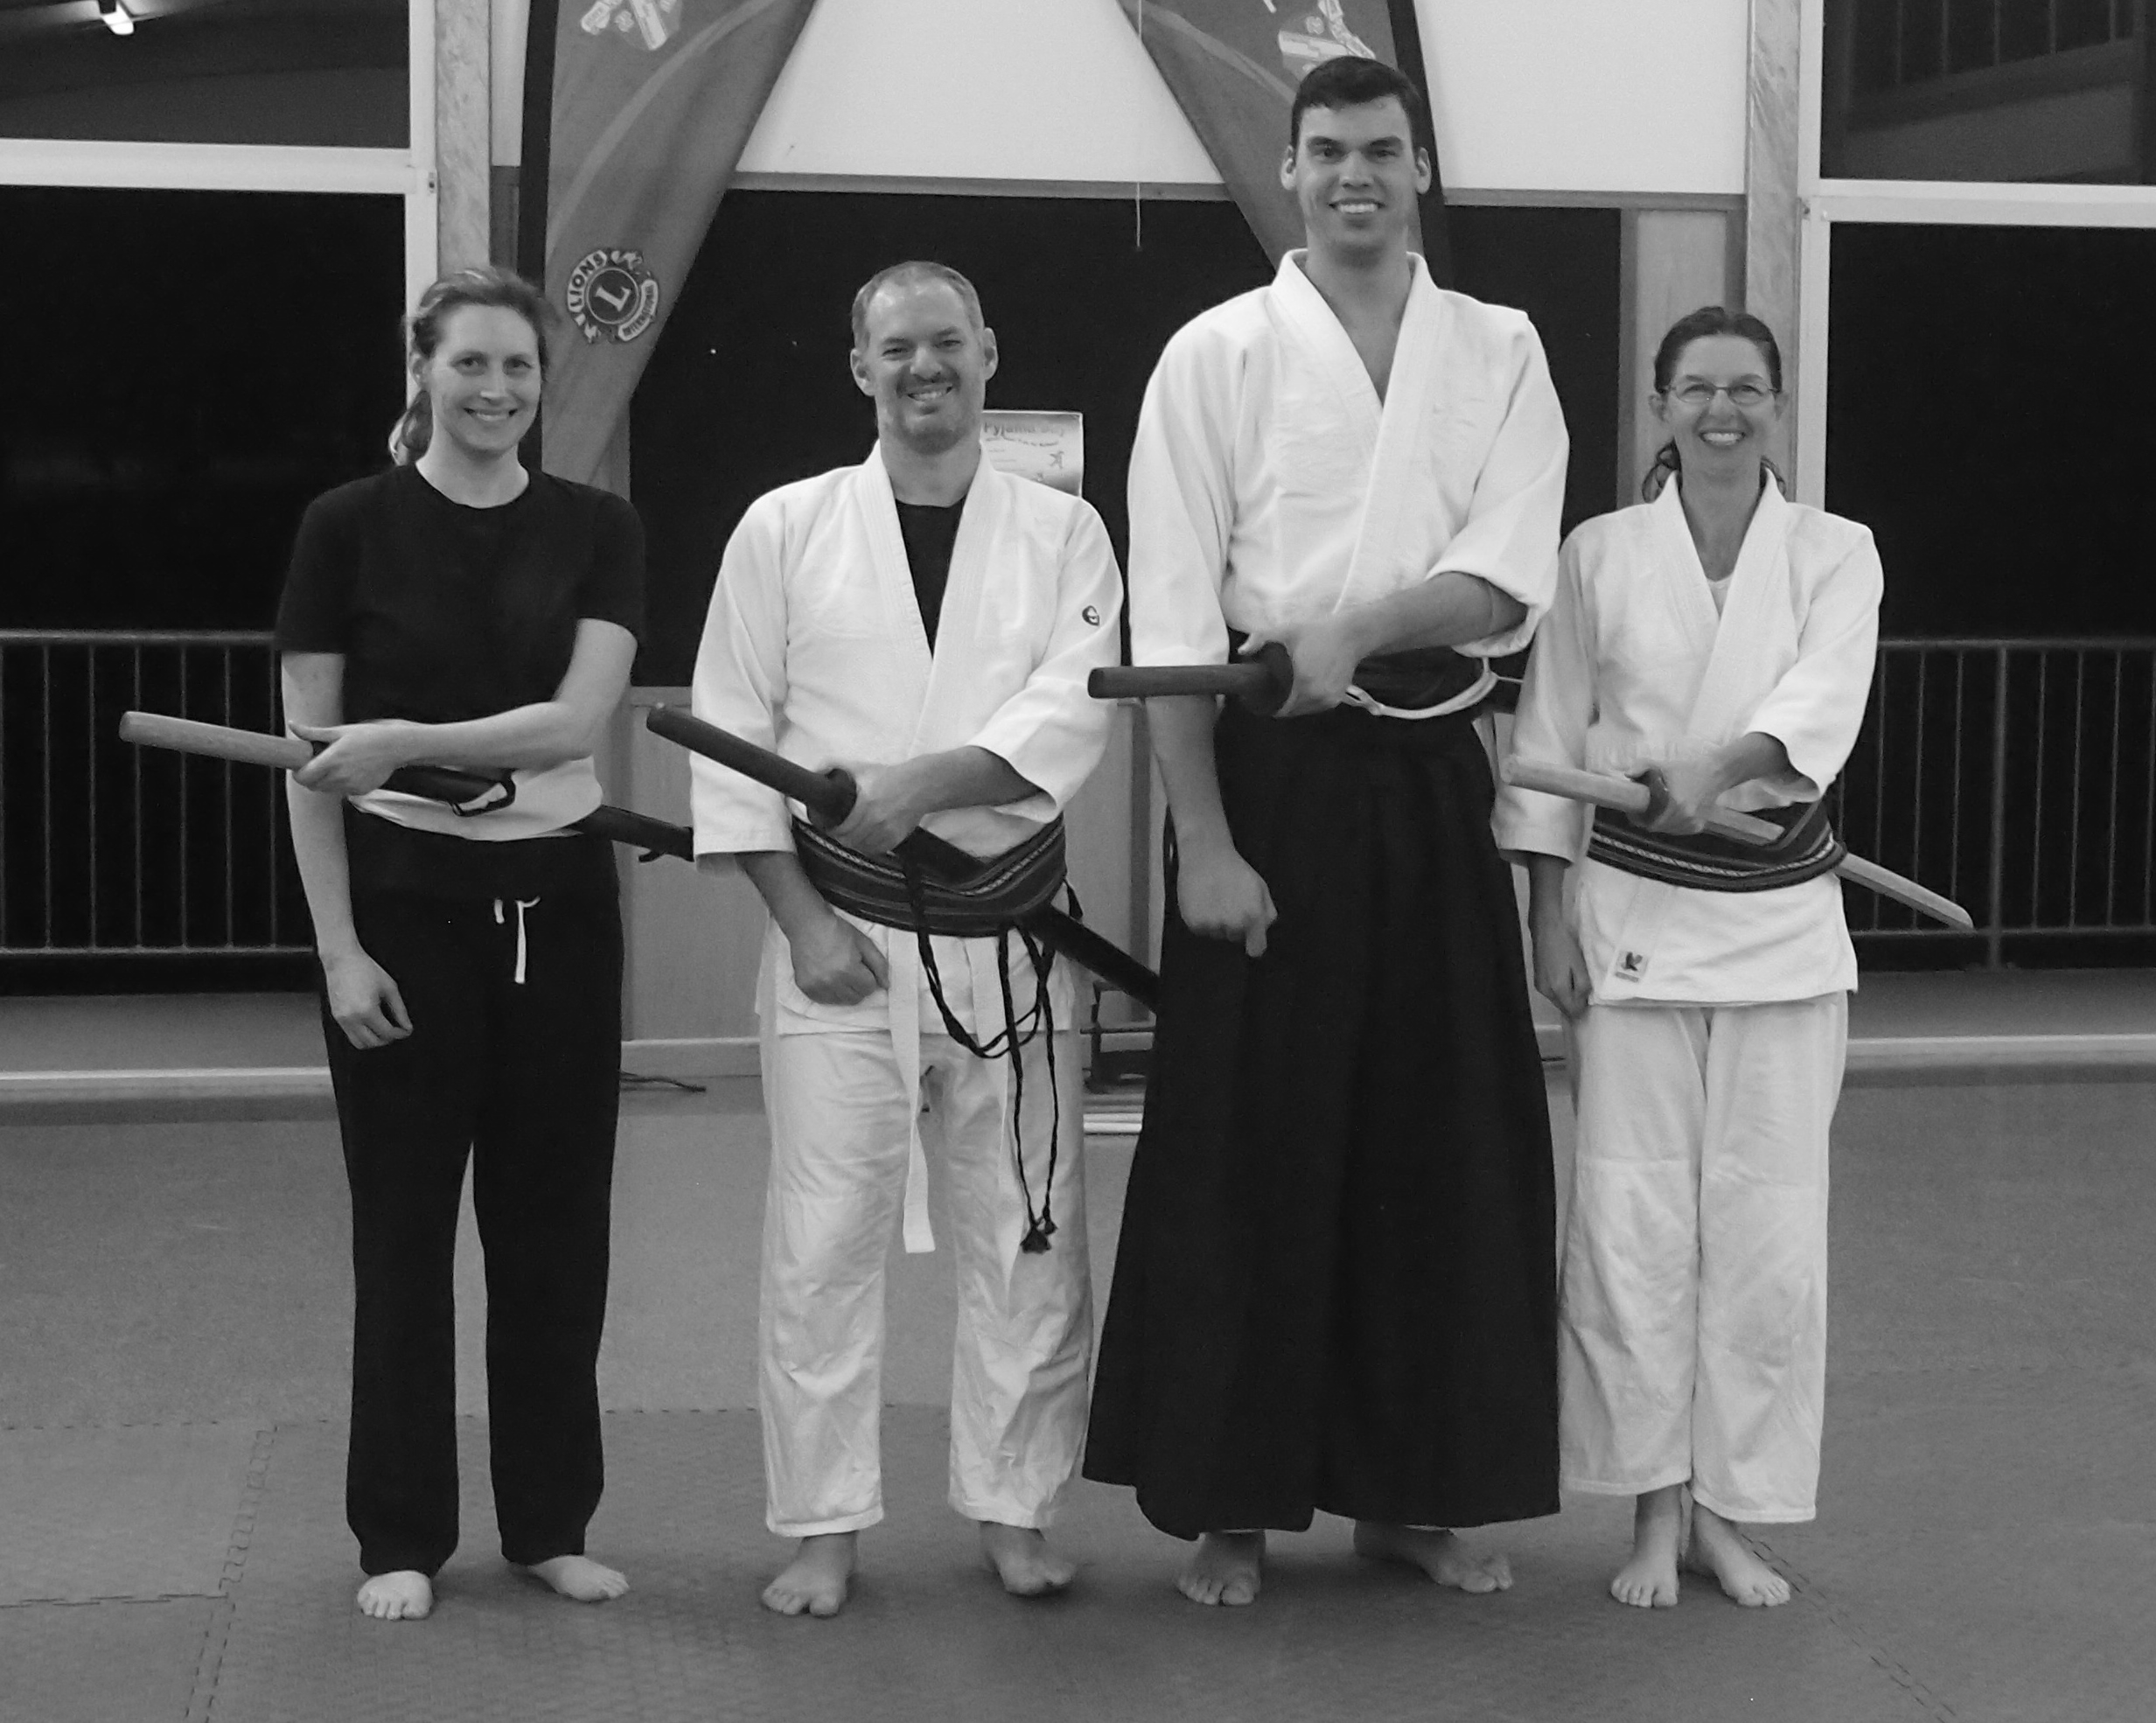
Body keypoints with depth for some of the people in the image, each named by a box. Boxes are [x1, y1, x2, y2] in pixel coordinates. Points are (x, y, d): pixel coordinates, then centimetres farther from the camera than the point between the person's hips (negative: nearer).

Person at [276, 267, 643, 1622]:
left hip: (557, 901, 2)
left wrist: (408, 740, -23)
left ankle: (551, 1521, 21)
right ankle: (403, 1535, 17)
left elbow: (579, 716, -11)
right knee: (405, 1222, 5)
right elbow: (311, 756, -4)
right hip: (403, 899, -2)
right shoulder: (351, 527, -3)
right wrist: (338, 945, -9)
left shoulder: (595, 530, 2)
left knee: (554, 1218, 8)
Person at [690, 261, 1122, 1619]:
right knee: (824, 1243, 1)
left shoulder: (1063, 533, 4)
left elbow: (1070, 716, -9)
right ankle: (826, 1528, 13)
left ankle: (1013, 1506, 22)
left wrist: (924, 782, -24)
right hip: (841, 932, -1)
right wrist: (802, 919, -7)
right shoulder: (786, 529, 2)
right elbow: (732, 737, 0)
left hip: (1008, 935, 1)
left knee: (1030, 1240, 7)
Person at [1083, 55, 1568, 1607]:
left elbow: (1509, 580, -4)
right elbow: (1175, 620, -6)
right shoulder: (1221, 354, -1)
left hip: (1432, 778, 3)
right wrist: (1205, 845, -13)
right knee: (1246, 1153, 1)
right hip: (1273, 775, -3)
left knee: (1443, 1146, 8)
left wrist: (1358, 626, -21)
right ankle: (1229, 1503, 13)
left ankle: (1414, 1489, 22)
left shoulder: (1500, 353, 7)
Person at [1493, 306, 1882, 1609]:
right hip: (1633, 912, 0)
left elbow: (1826, 696, -14)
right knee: (1633, 1223, -1)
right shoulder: (1601, 553, 4)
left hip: (1784, 917, 0)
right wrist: (1550, 911, 1)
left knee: (1770, 1230, 1)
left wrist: (1723, 762, -32)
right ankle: (1655, 1510, 14)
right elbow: (1554, 738, 6)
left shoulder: (1836, 554, 4)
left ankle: (1732, 1511, 16)